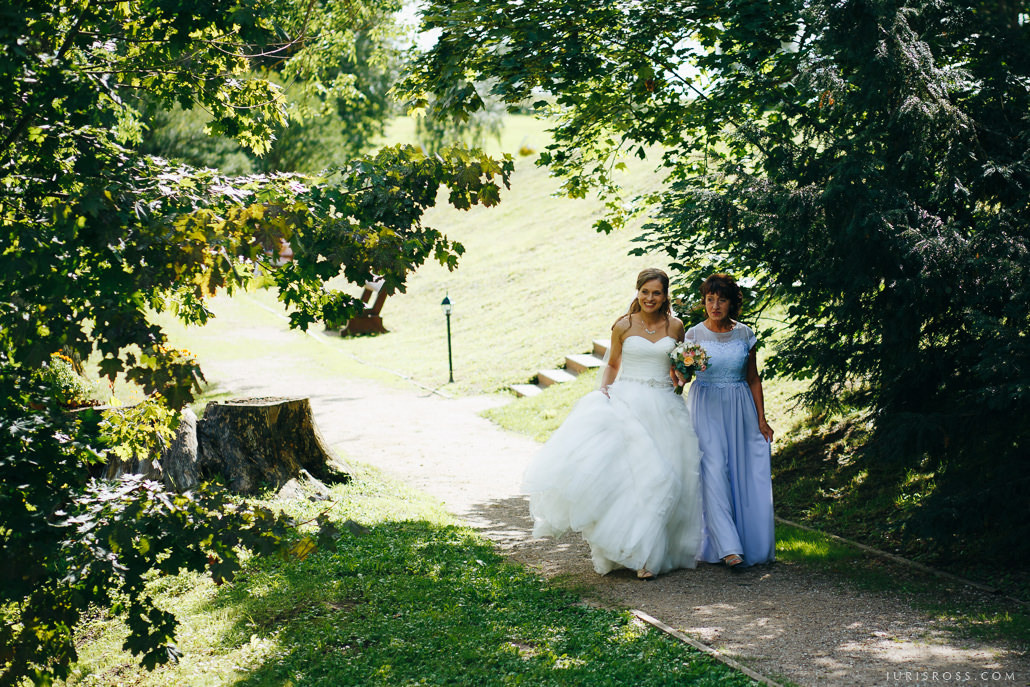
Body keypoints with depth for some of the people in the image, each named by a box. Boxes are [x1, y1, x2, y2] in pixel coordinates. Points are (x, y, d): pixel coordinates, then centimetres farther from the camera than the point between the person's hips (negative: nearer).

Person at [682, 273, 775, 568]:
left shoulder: (744, 334, 4)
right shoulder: (694, 334, 0)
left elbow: (753, 379, 9)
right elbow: (681, 374, 1)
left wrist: (761, 419, 6)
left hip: (740, 409, 2)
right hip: (706, 408, -2)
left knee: (745, 474, 2)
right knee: (714, 470, -12)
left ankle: (753, 544, 15)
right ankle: (727, 547, -13)